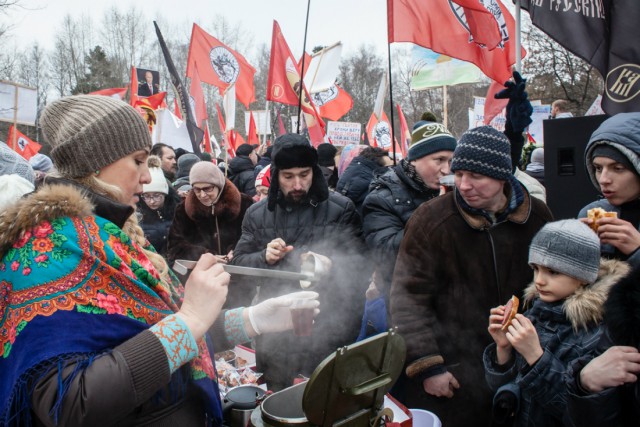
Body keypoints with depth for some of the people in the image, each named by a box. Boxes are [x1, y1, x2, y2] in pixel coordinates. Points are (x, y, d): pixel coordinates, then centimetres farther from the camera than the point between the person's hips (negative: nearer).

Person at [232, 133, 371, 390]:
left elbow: (360, 265, -6)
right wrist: (264, 258, -14)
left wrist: (330, 266, -25)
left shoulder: (340, 208, -3)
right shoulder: (257, 214, 6)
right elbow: (238, 263, 6)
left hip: (329, 326, -2)